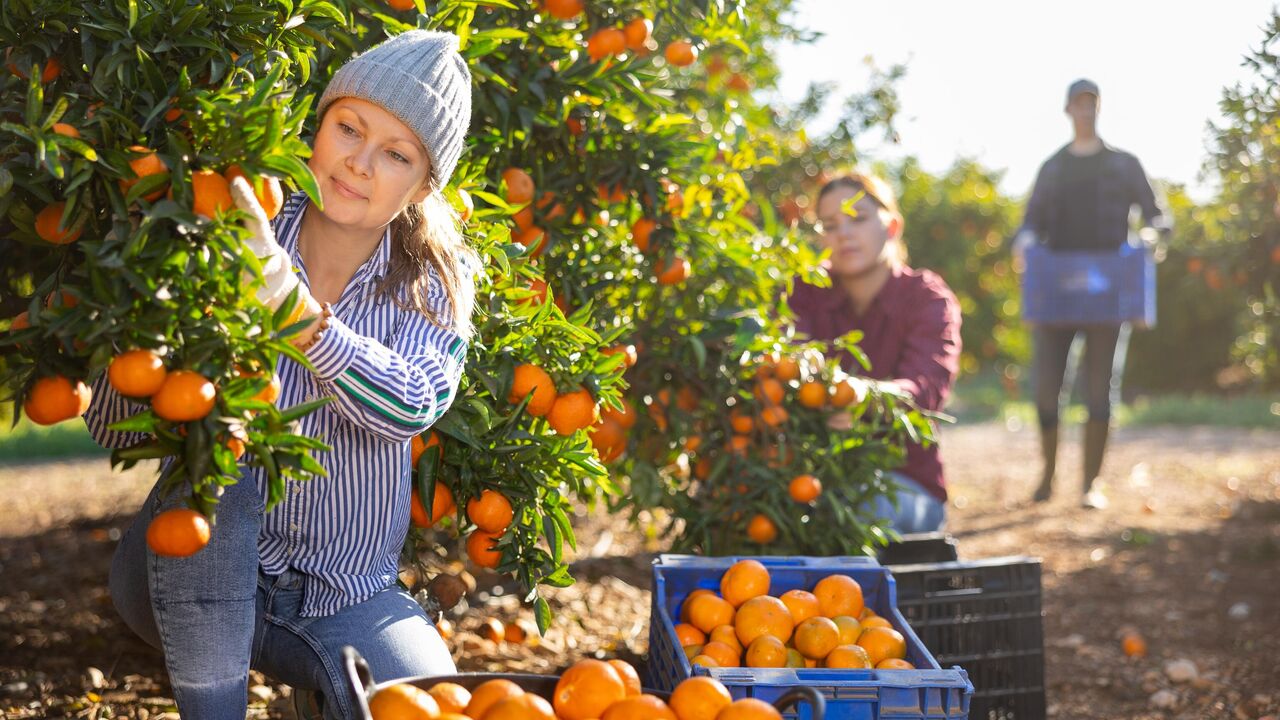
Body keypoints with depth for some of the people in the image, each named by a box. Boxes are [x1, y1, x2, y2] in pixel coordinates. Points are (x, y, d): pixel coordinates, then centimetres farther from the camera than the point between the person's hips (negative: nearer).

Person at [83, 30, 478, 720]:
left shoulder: (437, 280, -5)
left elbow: (411, 406, -27)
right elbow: (112, 430, -11)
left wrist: (287, 299, -41)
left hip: (347, 595, 2)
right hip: (199, 584, -1)